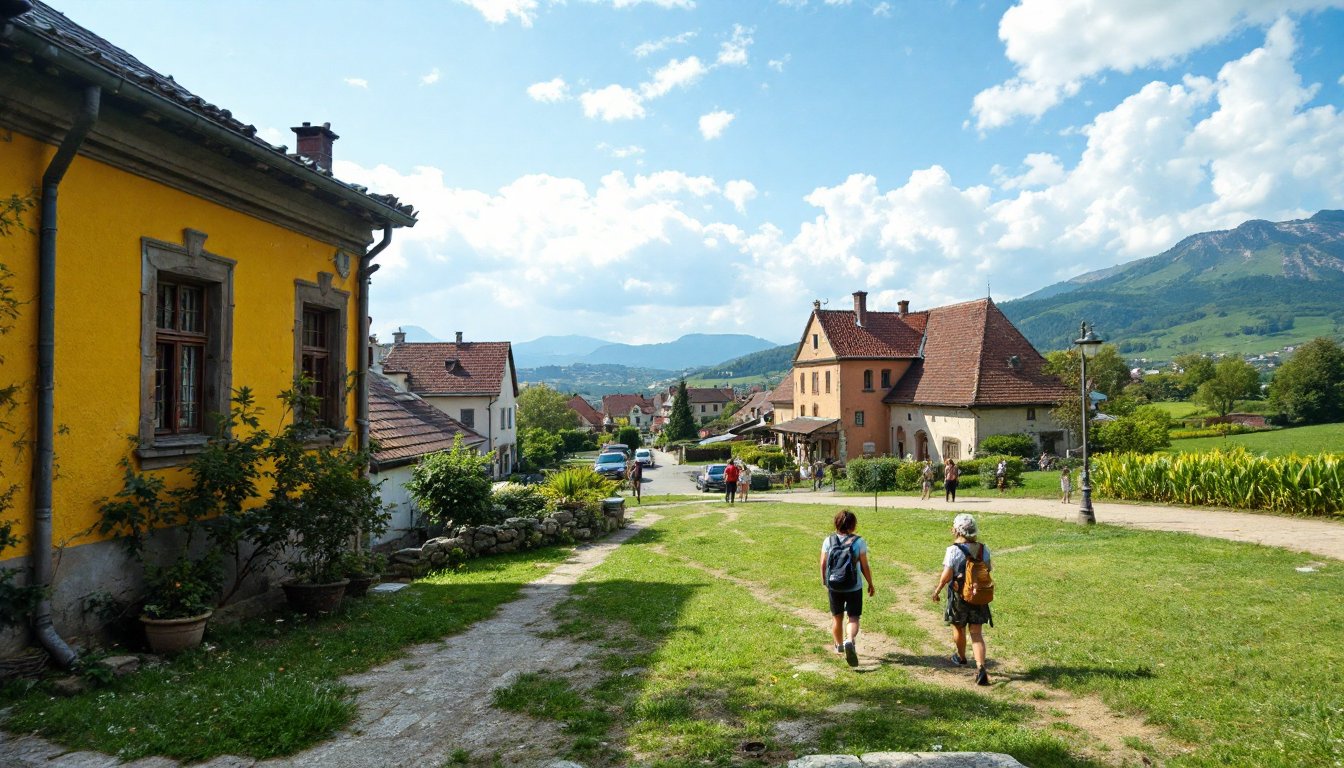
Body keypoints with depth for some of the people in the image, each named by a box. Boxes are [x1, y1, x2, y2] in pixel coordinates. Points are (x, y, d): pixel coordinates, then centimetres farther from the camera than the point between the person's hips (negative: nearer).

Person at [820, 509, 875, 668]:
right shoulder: (859, 542, -10)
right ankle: (849, 641, -24)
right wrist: (870, 584, 7)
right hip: (854, 587, -2)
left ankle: (839, 645, 36)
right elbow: (865, 566, -6)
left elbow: (823, 565, -1)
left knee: (837, 617, 19)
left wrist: (825, 583, 13)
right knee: (853, 617, 3)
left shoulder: (828, 541, -5)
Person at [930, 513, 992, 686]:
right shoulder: (983, 549, -3)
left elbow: (947, 575, -20)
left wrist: (937, 590, -6)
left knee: (959, 629, 21)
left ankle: (960, 657, 43)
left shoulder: (953, 550, -18)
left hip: (959, 596, -3)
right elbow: (989, 569, 11)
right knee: (977, 634, 4)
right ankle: (980, 668, -11)